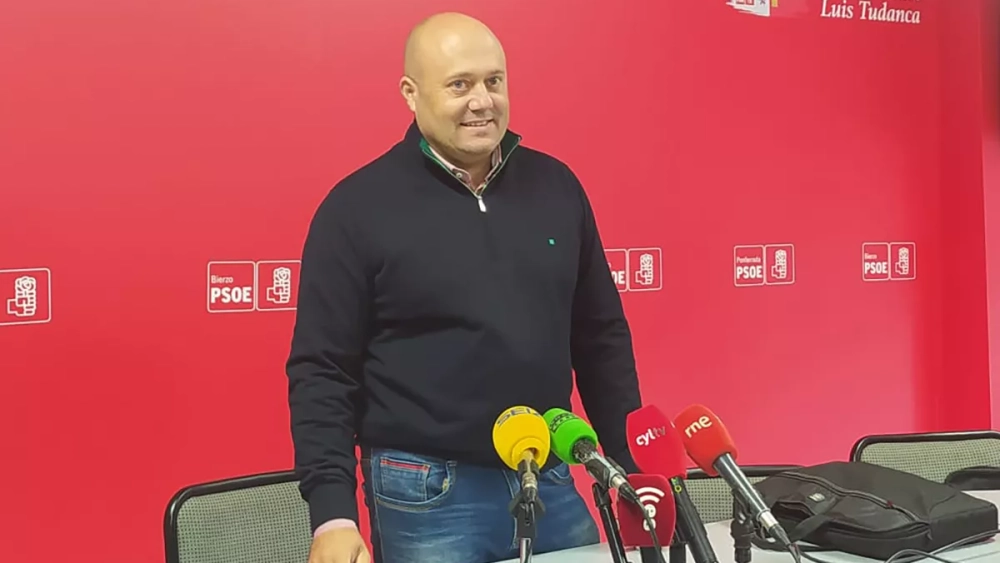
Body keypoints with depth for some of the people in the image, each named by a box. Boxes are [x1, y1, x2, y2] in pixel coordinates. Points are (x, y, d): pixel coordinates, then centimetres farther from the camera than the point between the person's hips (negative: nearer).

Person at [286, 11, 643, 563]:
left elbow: (602, 339, 10)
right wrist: (332, 512, -15)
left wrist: (632, 465, 9)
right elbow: (322, 370, -7)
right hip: (427, 494, -4)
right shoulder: (357, 206, -7)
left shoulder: (556, 186, 4)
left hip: (553, 482, 4)